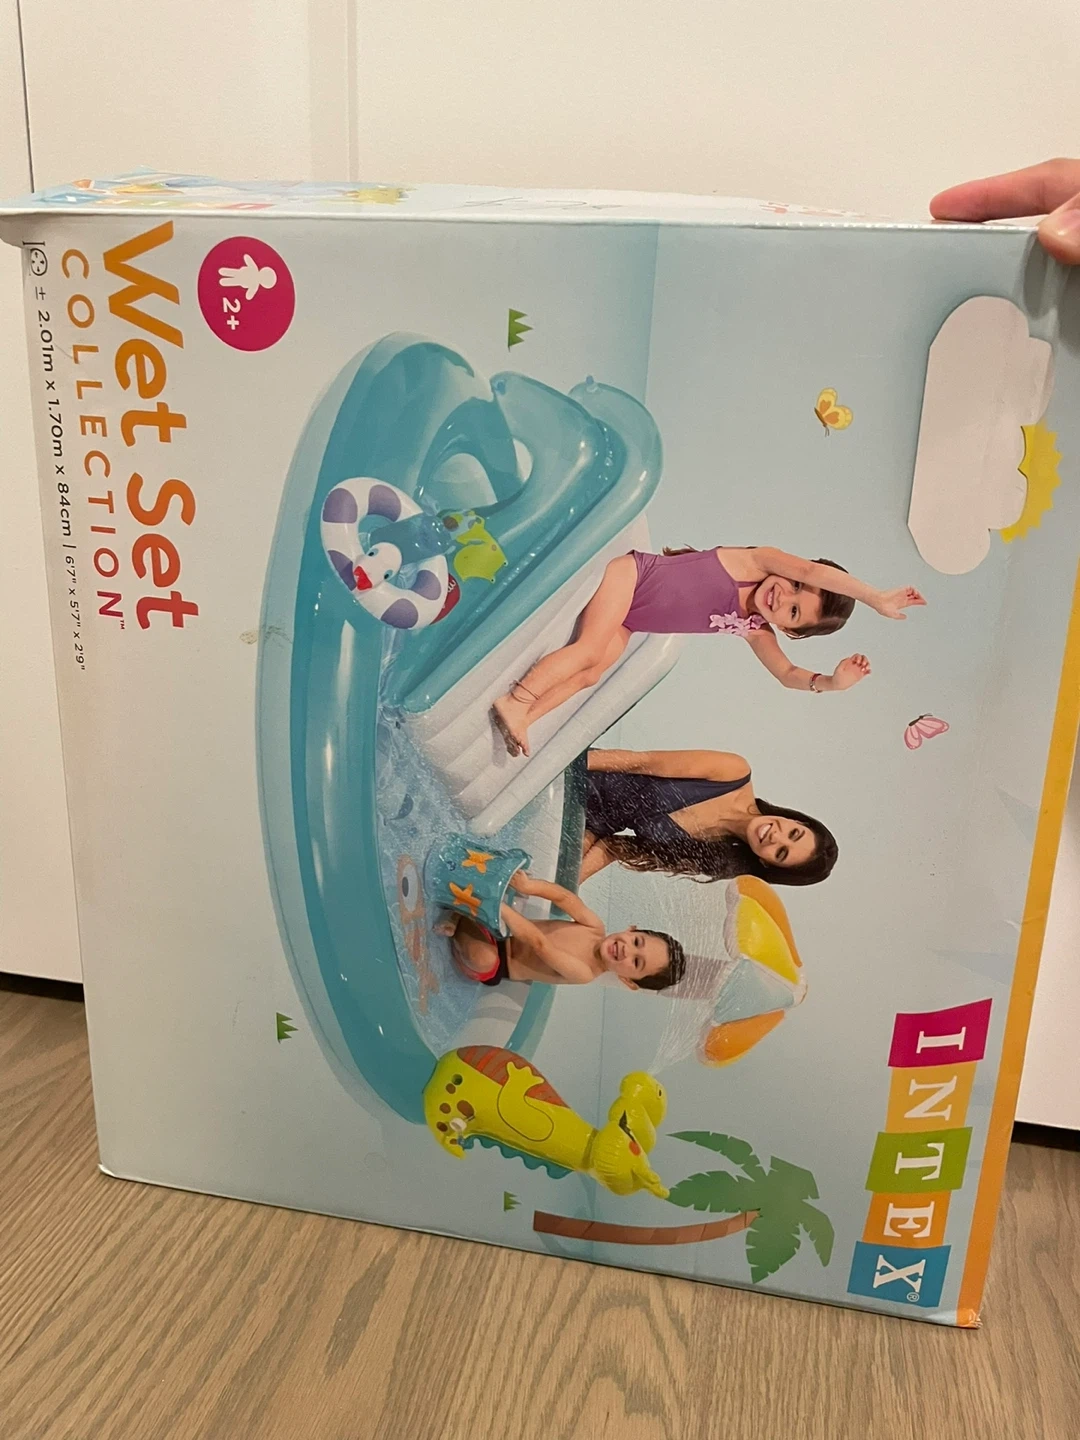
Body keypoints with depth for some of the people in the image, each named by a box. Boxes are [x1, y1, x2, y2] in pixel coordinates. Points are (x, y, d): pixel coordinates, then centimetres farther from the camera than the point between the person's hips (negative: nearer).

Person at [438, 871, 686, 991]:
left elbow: (537, 942, -35)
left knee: (484, 958, -41)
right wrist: (528, 886, -35)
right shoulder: (595, 928, -11)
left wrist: (496, 902, -41)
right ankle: (463, 913, -12)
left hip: (493, 965, -5)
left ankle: (455, 921, -16)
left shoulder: (583, 974, -26)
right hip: (497, 925, 5)